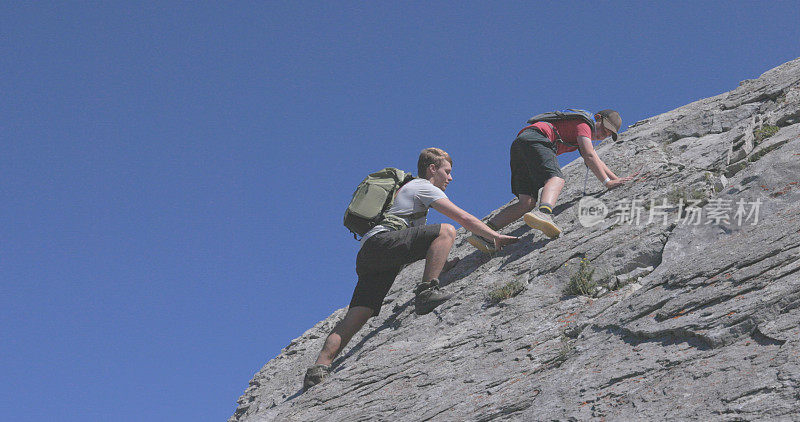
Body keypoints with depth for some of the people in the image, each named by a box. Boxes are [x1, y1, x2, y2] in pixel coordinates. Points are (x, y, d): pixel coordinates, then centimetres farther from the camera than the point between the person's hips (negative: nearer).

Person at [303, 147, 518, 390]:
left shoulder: (409, 188, 39)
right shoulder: (424, 187, 10)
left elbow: (412, 243, 42)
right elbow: (464, 218, 1)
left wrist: (443, 263, 37)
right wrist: (496, 237, 6)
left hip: (366, 254, 9)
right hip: (381, 241, -9)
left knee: (358, 315, -5)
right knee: (446, 231, -14)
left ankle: (320, 366, -17)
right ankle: (426, 291, -25)